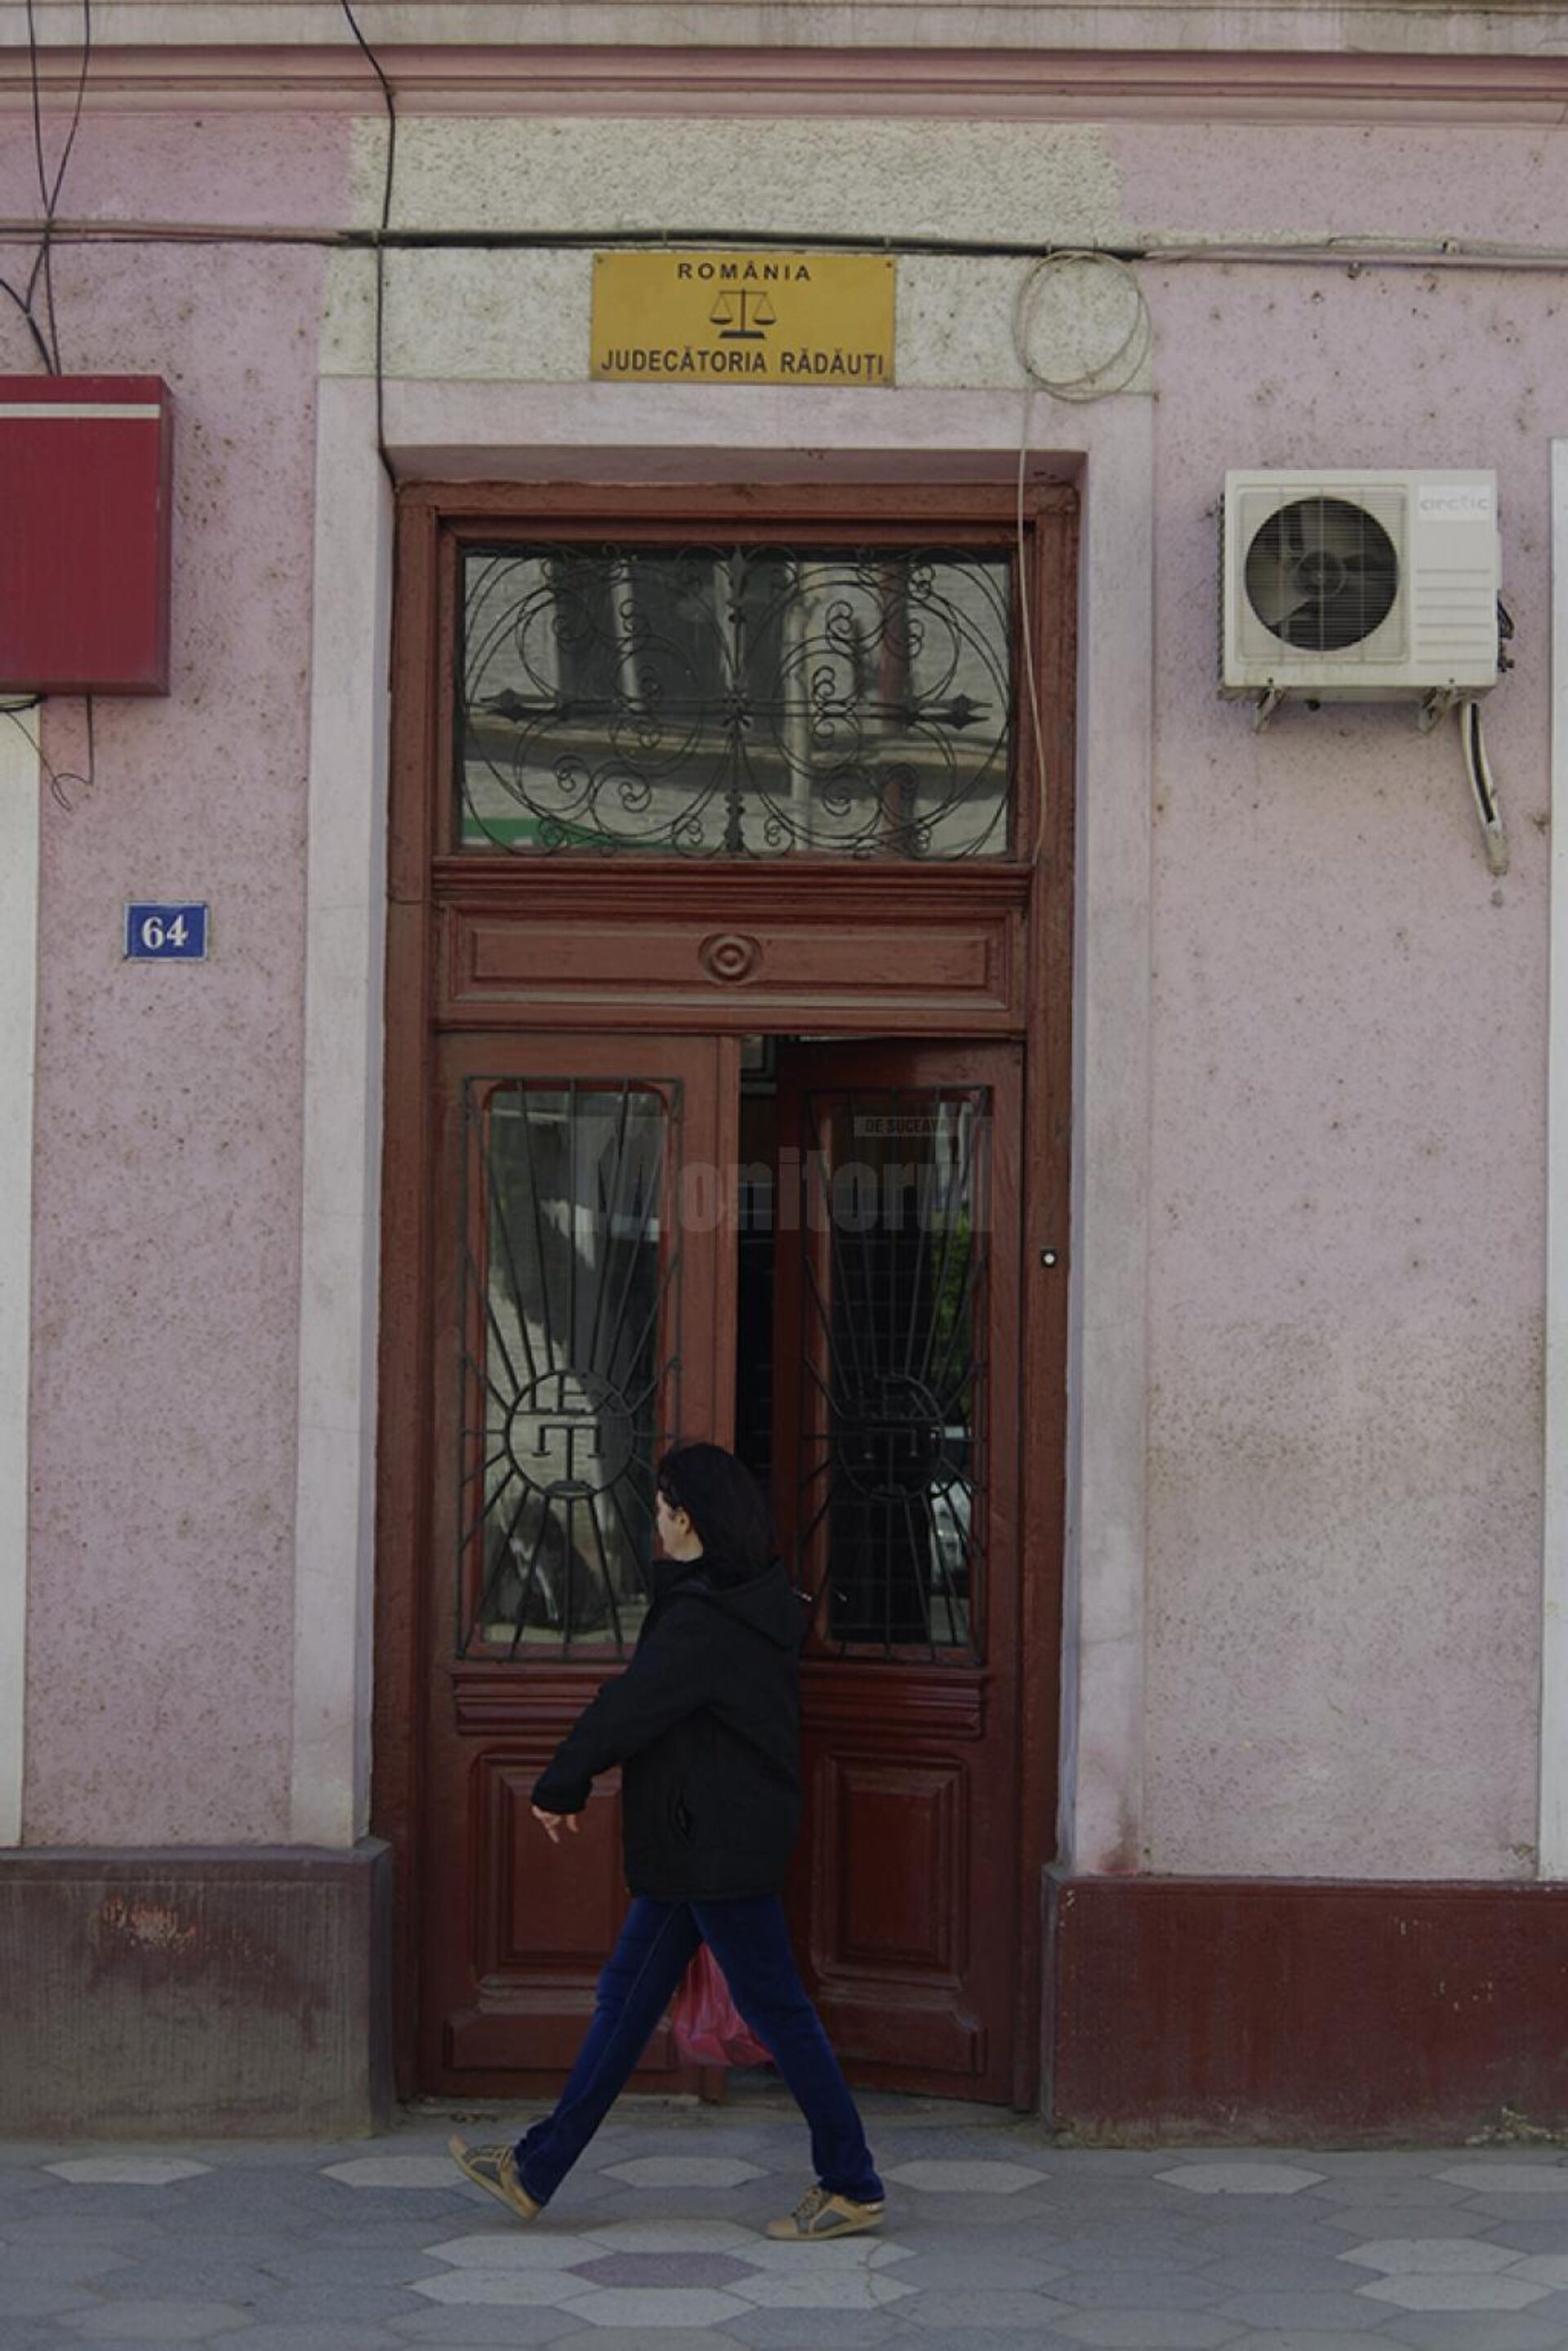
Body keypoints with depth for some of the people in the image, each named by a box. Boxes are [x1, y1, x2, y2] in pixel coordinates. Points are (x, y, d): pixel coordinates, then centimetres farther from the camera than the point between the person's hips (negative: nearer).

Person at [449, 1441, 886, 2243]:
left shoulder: (702, 1619, -20)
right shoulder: (758, 1601, 11)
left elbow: (627, 1710, -17)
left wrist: (557, 1789, -4)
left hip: (717, 1846, -11)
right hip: (697, 1843, 11)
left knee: (774, 2005, -2)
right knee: (626, 1997, 12)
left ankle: (852, 2188, 6)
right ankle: (536, 2173, 17)